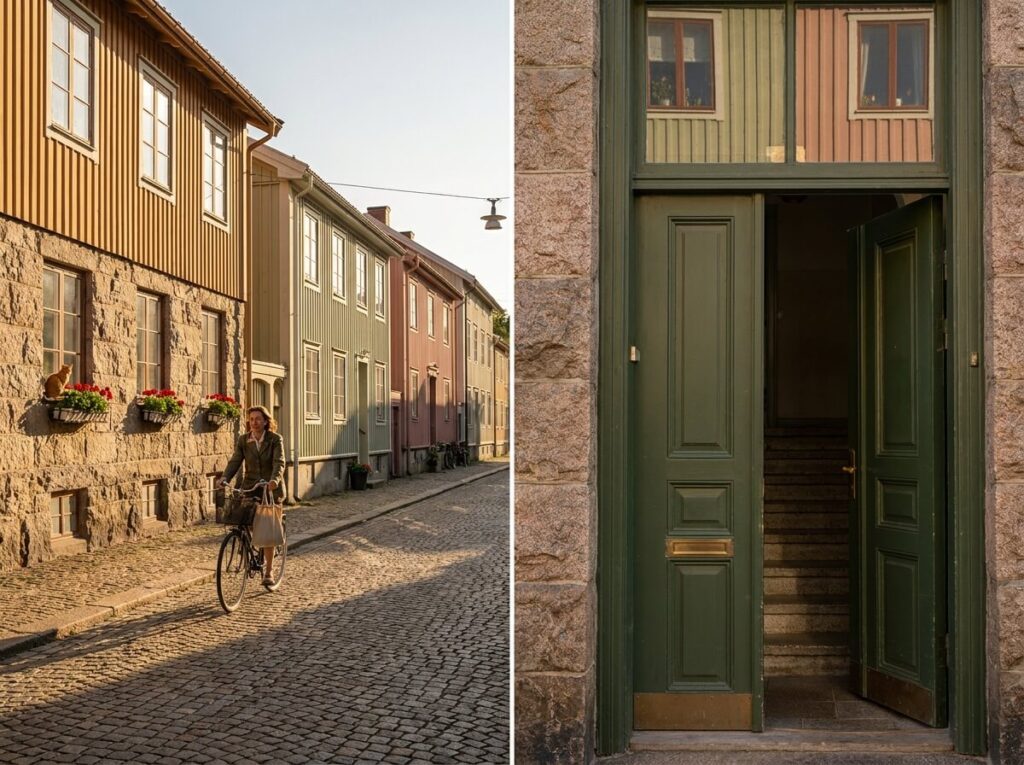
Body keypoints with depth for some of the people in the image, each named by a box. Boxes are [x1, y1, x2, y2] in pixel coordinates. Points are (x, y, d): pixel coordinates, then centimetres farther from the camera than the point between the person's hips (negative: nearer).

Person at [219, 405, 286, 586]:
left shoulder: (275, 439, -8)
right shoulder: (243, 440, 1)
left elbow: (279, 462, -19)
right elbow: (235, 461, -7)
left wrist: (274, 480, -38)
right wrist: (225, 478, -25)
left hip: (271, 489, -2)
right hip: (250, 488, 3)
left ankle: (268, 571, 8)